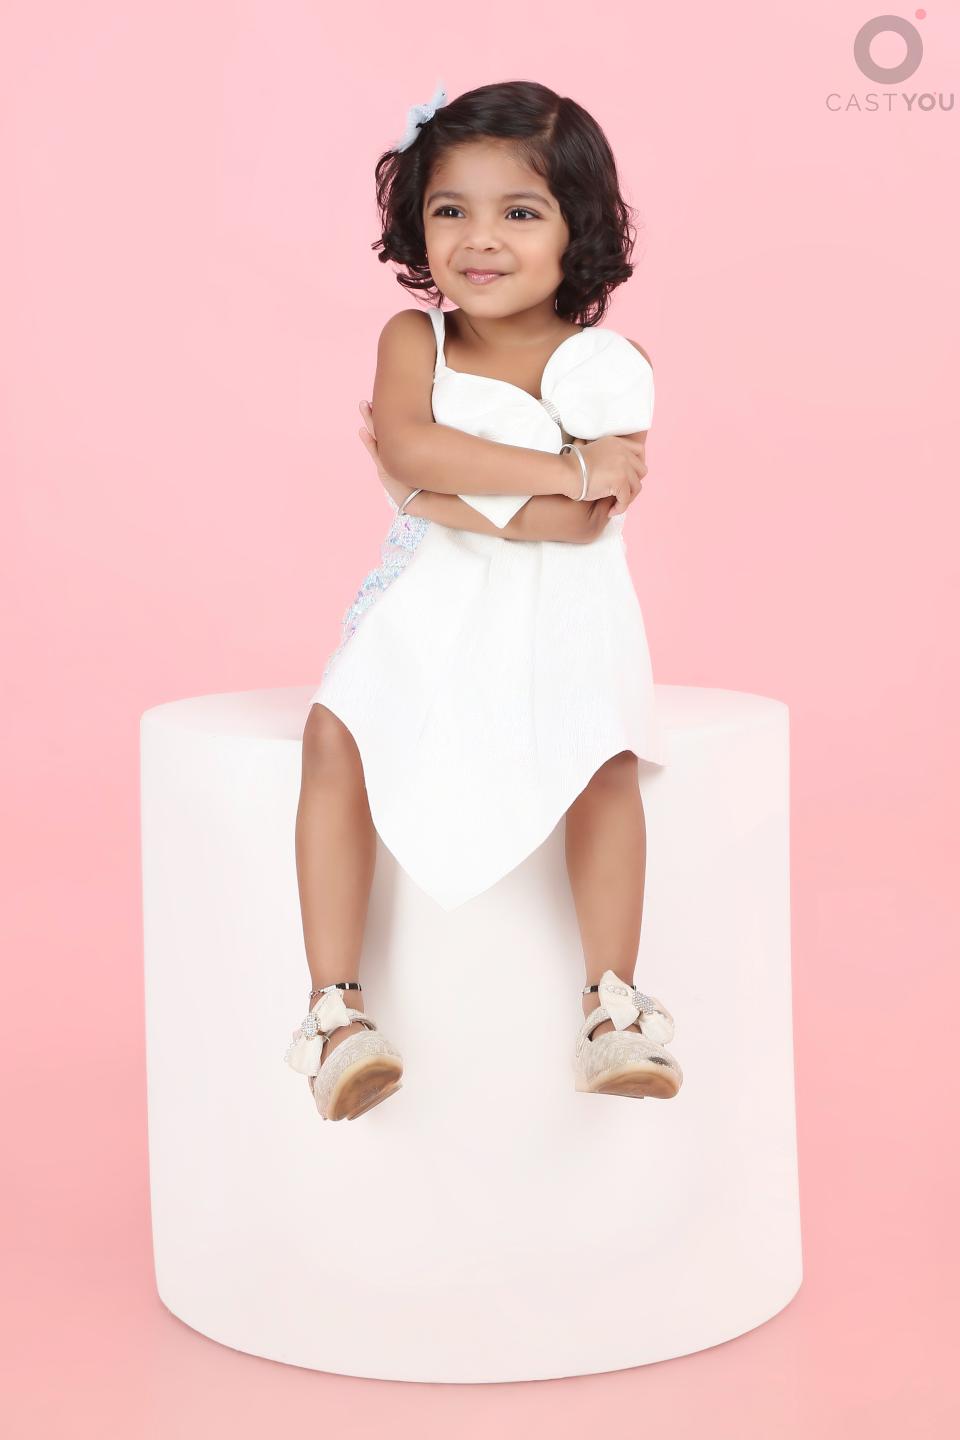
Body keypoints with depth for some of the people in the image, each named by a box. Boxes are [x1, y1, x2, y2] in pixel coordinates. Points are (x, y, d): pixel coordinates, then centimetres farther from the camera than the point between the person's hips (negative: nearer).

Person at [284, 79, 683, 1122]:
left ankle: (613, 1005, -16)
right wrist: (560, 468, -22)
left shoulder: (604, 367, -4)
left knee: (602, 752, -29)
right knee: (336, 735, -24)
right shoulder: (412, 340, 2)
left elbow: (580, 522, -16)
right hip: (429, 606, 2)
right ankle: (334, 1005, -20)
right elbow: (407, 443, -19)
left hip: (558, 614, -1)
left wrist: (442, 491, -15)